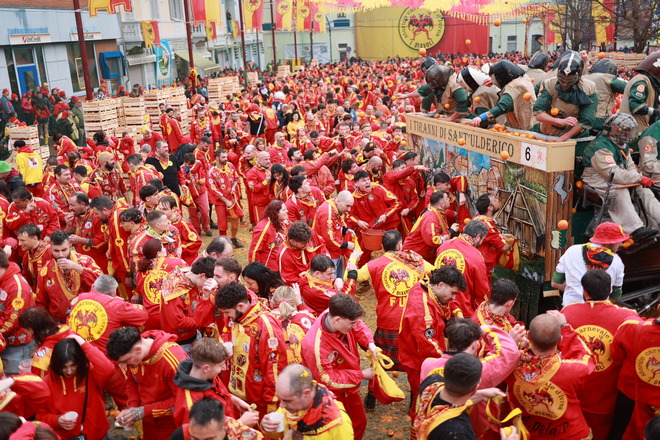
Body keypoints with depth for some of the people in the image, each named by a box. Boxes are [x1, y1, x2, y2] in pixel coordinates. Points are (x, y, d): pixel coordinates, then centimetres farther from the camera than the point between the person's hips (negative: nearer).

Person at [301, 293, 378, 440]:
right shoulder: (315, 346, -42)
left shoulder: (338, 315, -24)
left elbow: (360, 327, -2)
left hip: (350, 386, 7)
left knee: (360, 421, 26)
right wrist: (361, 375, -24)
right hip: (332, 393, -7)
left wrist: (369, 343, -21)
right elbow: (328, 380, -29)